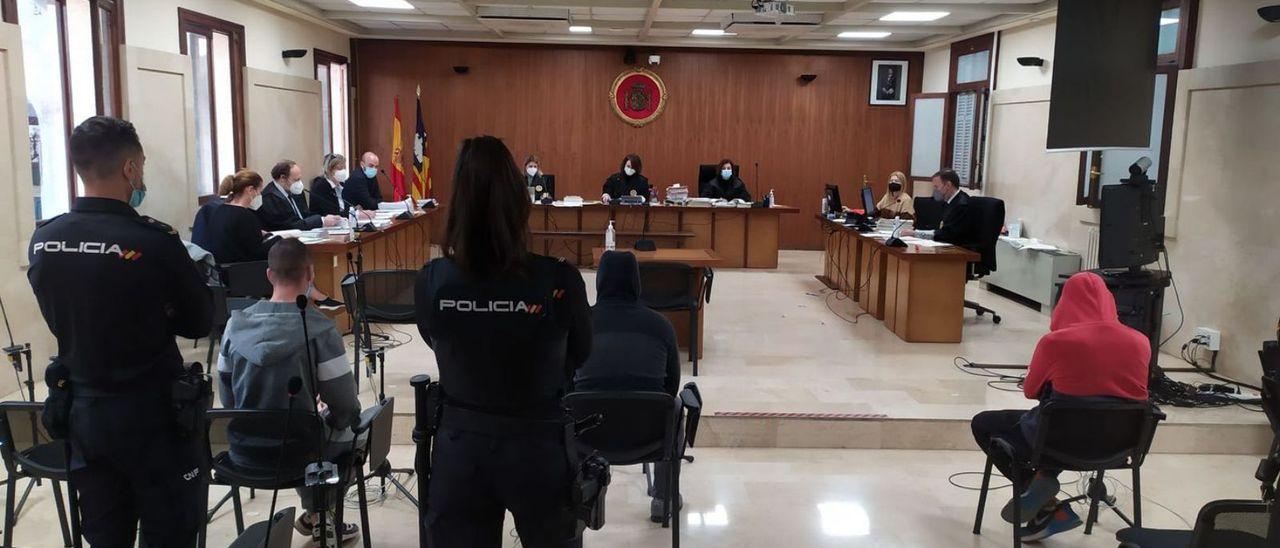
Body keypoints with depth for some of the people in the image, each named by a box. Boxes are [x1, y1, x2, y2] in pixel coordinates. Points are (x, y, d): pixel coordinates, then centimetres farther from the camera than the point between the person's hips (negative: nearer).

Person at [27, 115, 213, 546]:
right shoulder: (154, 241, -20)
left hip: (83, 410, 6)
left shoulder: (42, 241, -3)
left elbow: (61, 320, 12)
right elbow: (200, 323, -8)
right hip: (152, 412, -5)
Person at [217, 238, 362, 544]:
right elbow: (345, 407, -15)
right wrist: (326, 415, 8)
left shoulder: (236, 324, -5)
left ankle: (315, 516, 43)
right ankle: (318, 516, 29)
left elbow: (227, 399, 5)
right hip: (295, 453, -5)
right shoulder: (320, 331, -19)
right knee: (351, 428, 24)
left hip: (243, 452, 5)